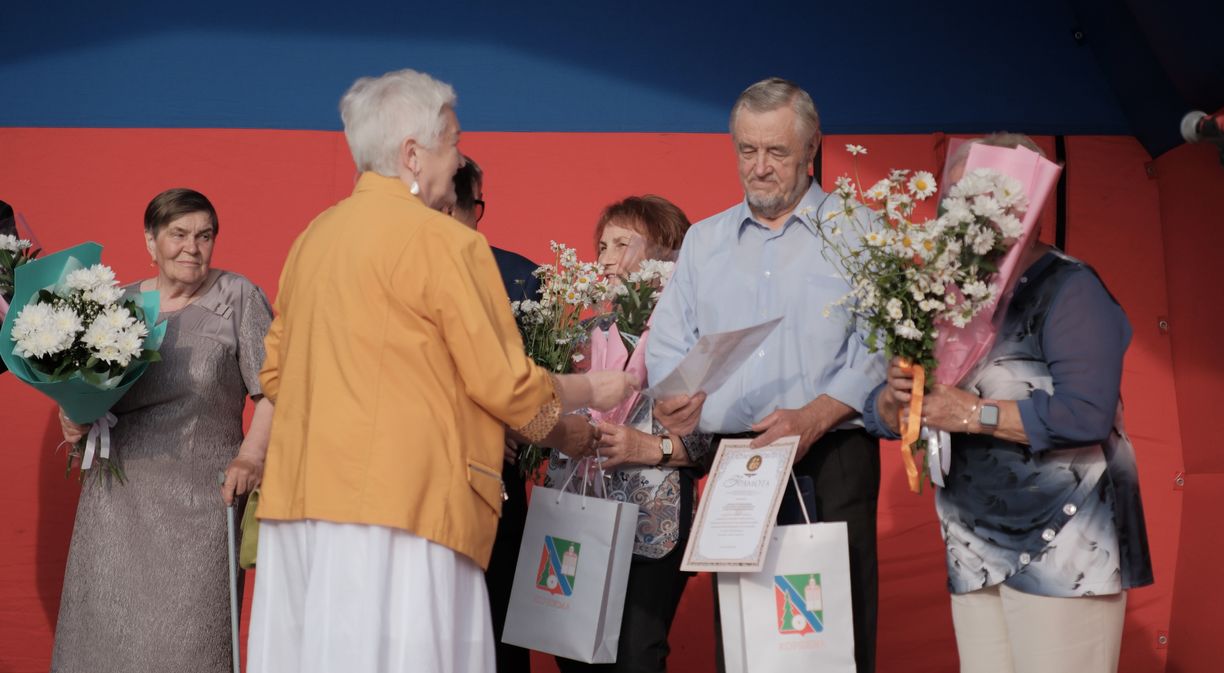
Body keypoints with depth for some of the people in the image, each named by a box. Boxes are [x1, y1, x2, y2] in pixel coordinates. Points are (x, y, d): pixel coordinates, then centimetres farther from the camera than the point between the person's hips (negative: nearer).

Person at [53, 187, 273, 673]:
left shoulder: (237, 297, 0)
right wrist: (74, 421, 0)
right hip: (117, 499, 4)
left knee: (186, 633, -5)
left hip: (199, 499, -4)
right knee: (107, 627, 4)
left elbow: (272, 390, -4)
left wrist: (252, 456, -16)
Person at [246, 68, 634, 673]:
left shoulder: (313, 237, 14)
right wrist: (593, 391, 9)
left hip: (299, 495, 8)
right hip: (396, 503, -7)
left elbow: (275, 372, 20)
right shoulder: (443, 240, -8)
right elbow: (506, 385, -8)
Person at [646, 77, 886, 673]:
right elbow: (668, 346, 14)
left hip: (831, 462, -3)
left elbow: (878, 347, -6)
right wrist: (675, 396, -8)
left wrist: (813, 418, -19)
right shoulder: (703, 240, 17)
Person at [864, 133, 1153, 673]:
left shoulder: (1067, 288, -9)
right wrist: (895, 397, -12)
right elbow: (882, 415, 10)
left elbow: (1088, 414, -22)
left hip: (1064, 547, -6)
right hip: (975, 553, 6)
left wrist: (975, 413, -20)